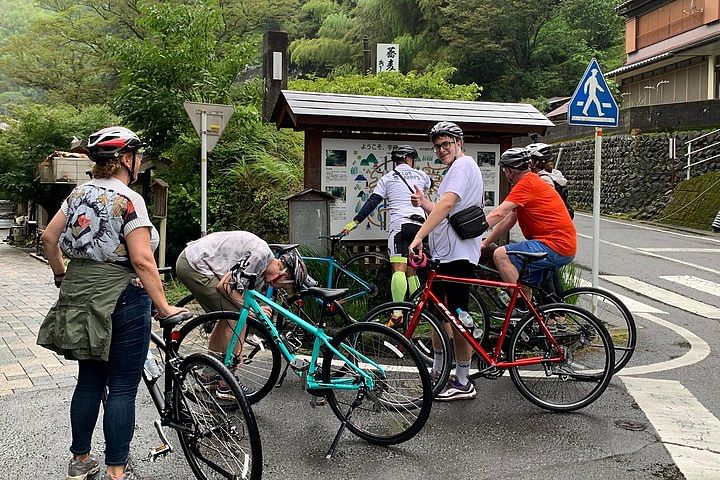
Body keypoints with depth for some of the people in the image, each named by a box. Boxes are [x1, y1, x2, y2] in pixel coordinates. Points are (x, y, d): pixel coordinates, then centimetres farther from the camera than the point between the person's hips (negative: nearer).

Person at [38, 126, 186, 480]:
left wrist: (62, 277, 26)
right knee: (123, 388, 1)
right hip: (121, 299, -8)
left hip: (80, 295, 8)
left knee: (89, 380, 17)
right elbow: (142, 261, -19)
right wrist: (163, 307, -15)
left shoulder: (79, 193, 9)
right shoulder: (129, 200, -13)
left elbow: (49, 238, 13)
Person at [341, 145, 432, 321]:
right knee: (411, 270, 15)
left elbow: (372, 203, 1)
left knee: (399, 269, -13)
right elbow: (430, 184, 40)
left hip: (400, 224, -4)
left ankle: (397, 312, -27)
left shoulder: (387, 178, 8)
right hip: (420, 225, 4)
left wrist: (354, 222, 2)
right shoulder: (420, 175, 16)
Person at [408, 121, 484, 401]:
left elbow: (447, 204, -26)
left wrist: (419, 236, -32)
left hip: (458, 255, -11)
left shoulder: (463, 165, -10)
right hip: (444, 253, 11)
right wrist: (423, 203, 3)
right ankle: (438, 373, 30)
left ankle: (463, 384, 5)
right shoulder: (453, 170, 22)